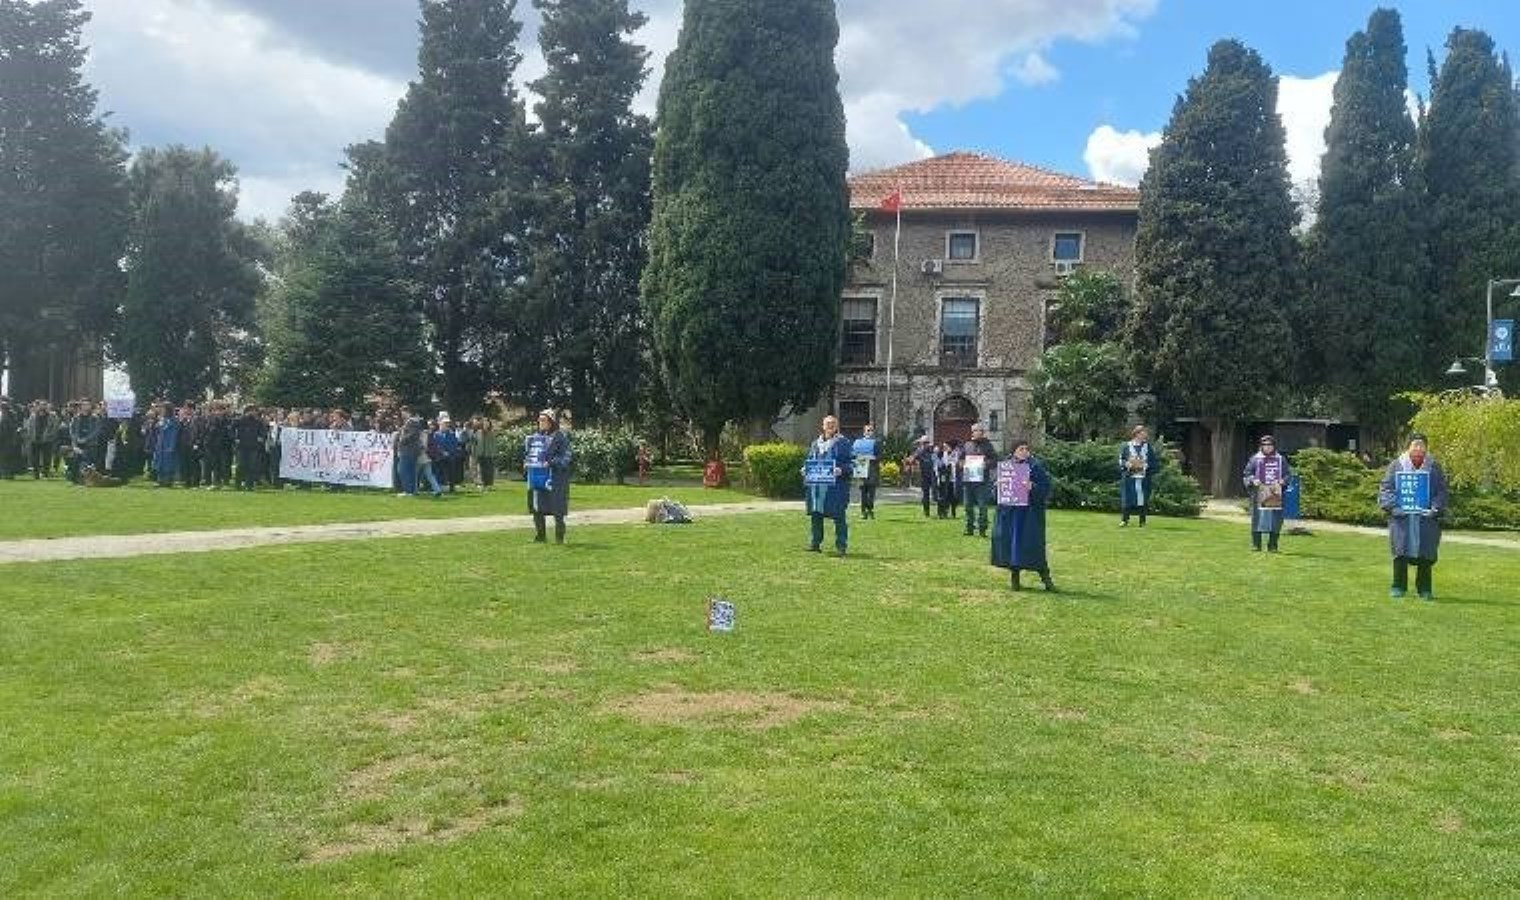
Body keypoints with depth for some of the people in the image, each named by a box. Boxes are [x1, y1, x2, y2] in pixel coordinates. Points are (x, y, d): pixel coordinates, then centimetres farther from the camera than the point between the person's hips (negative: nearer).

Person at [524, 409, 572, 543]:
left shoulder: (560, 437, -4)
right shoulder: (533, 437, 17)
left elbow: (565, 456, -10)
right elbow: (527, 454, 29)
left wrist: (552, 463, -21)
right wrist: (526, 465, 12)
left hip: (553, 477, -6)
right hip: (535, 477, 6)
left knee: (557, 510, -4)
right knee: (537, 509, 8)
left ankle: (559, 537, 4)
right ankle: (540, 535, 19)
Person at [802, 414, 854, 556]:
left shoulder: (843, 443, 1)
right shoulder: (816, 443, 16)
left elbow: (851, 462, -2)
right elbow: (809, 461, 25)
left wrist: (842, 470, -19)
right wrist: (805, 469, 5)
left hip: (836, 486, -5)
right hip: (816, 485, 5)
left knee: (838, 516, -3)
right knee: (816, 515, 9)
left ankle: (841, 545, 4)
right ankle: (815, 543, 20)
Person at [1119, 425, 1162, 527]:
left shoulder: (1148, 447, 8)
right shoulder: (1125, 446, 6)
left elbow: (1155, 462, 5)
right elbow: (1121, 461, 5)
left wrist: (1143, 464, -10)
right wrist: (1128, 464, -13)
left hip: (1144, 479, 1)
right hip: (1128, 478, -1)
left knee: (1143, 500, 0)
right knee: (1127, 500, -3)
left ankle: (1142, 521, 10)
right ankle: (1124, 520, 7)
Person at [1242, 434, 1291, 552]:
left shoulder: (1281, 459, 11)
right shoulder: (1255, 459, 6)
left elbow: (1287, 475, 12)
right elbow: (1246, 474, 7)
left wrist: (1282, 481, -8)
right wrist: (1253, 480, -12)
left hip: (1276, 494, 1)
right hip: (1259, 494, -1)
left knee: (1275, 520, 0)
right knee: (1258, 518, -3)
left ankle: (1272, 546, 7)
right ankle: (1256, 544, 4)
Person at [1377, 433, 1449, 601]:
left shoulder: (1434, 468, 8)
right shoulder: (1396, 466, 6)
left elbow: (1441, 492, 8)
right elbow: (1385, 488, 6)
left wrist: (1436, 509, -6)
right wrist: (1391, 506, -8)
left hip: (1426, 518, 0)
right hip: (1401, 517, 0)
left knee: (1425, 554, -2)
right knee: (1400, 552, -3)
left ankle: (1424, 589, 11)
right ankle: (1399, 587, 8)